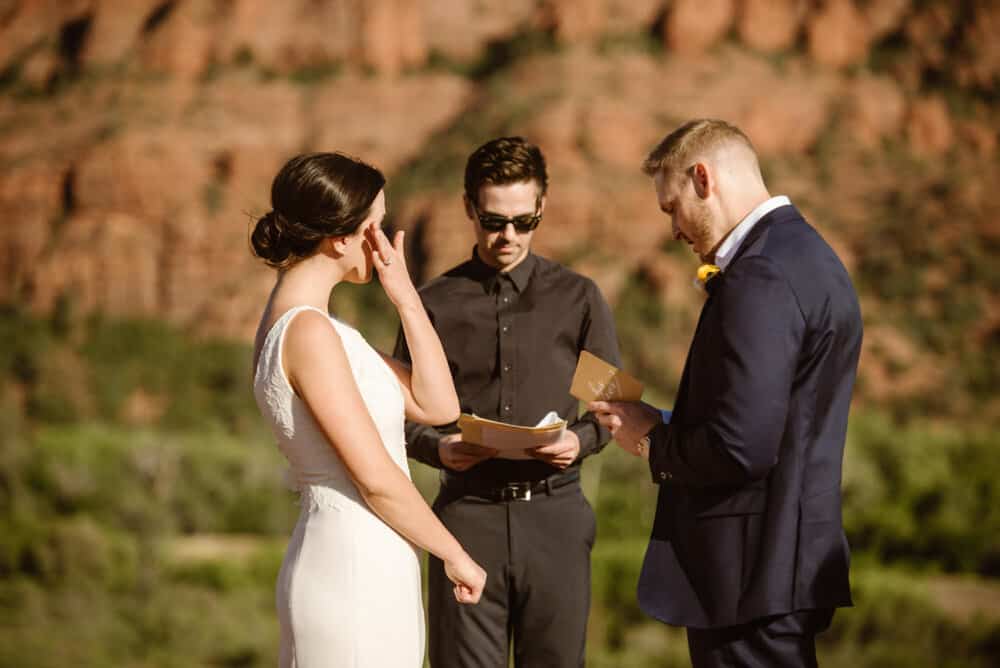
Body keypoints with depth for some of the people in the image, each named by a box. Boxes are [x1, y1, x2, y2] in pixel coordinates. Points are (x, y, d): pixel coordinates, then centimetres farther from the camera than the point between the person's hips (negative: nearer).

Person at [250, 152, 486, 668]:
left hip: (365, 565, 10)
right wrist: (455, 556, -7)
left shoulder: (302, 320, 13)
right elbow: (375, 477, -18)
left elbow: (437, 406, 10)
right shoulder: (308, 331, -17)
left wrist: (405, 298, 2)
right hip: (352, 572, -10)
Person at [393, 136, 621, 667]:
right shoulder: (435, 303, 5)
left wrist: (581, 439, -10)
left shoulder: (578, 298, 7)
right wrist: (437, 448, -12)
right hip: (468, 510, 0)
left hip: (554, 514, 1)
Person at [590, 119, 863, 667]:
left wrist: (653, 438, -7)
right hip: (793, 560, 10)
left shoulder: (761, 277, -19)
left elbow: (740, 447, -25)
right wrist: (673, 426, 10)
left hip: (750, 578, -10)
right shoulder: (807, 255, 14)